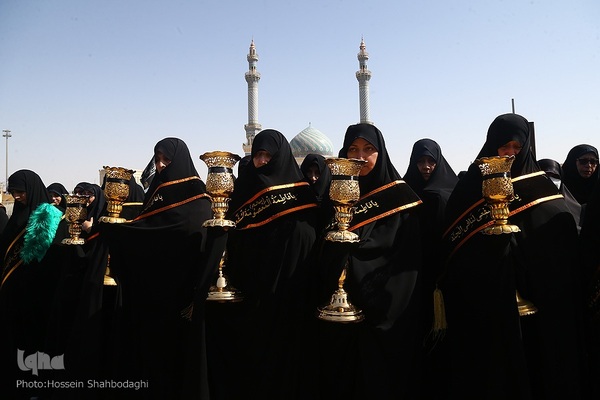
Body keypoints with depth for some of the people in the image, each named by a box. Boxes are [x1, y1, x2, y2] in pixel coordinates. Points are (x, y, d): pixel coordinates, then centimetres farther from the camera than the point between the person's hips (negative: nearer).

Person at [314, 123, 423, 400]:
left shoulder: (400, 198, -3)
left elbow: (408, 262, -9)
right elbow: (323, 257, 10)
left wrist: (381, 304, -17)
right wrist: (324, 300, -1)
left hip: (383, 318, -4)